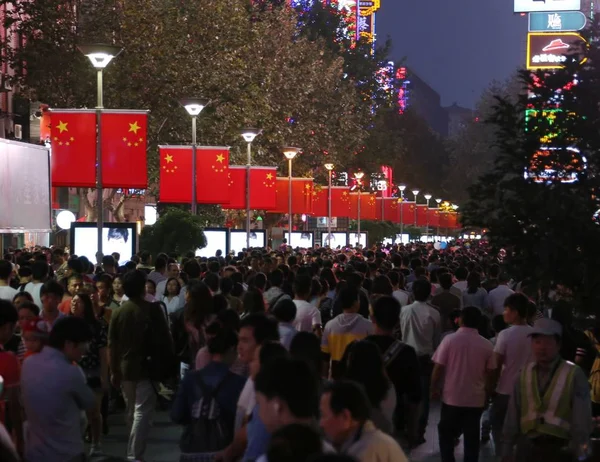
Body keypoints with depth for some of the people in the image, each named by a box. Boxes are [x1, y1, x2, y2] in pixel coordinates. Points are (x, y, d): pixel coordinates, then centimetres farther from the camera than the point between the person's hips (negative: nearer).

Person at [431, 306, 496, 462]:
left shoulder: (449, 340, -10)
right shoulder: (487, 345, -5)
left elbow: (438, 368, -8)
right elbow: (489, 373, 1)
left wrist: (434, 388, 6)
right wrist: (486, 392, 15)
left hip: (452, 397, -1)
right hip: (476, 399, 1)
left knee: (446, 433, 15)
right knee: (472, 437, 10)